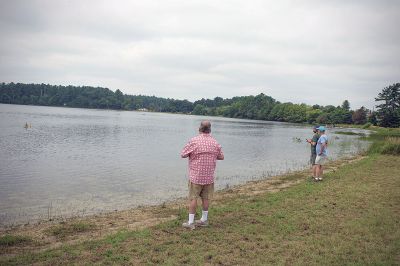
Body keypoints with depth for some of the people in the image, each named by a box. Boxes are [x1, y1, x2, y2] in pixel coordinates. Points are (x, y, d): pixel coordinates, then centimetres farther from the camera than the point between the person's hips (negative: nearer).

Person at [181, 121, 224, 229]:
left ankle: (191, 222, 7)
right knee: (206, 198, 13)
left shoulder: (194, 141, -12)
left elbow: (183, 155, -7)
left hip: (195, 176, -4)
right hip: (209, 176, 4)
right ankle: (204, 220, 24)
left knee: (193, 198, 3)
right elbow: (221, 157, 11)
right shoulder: (215, 142, 1)